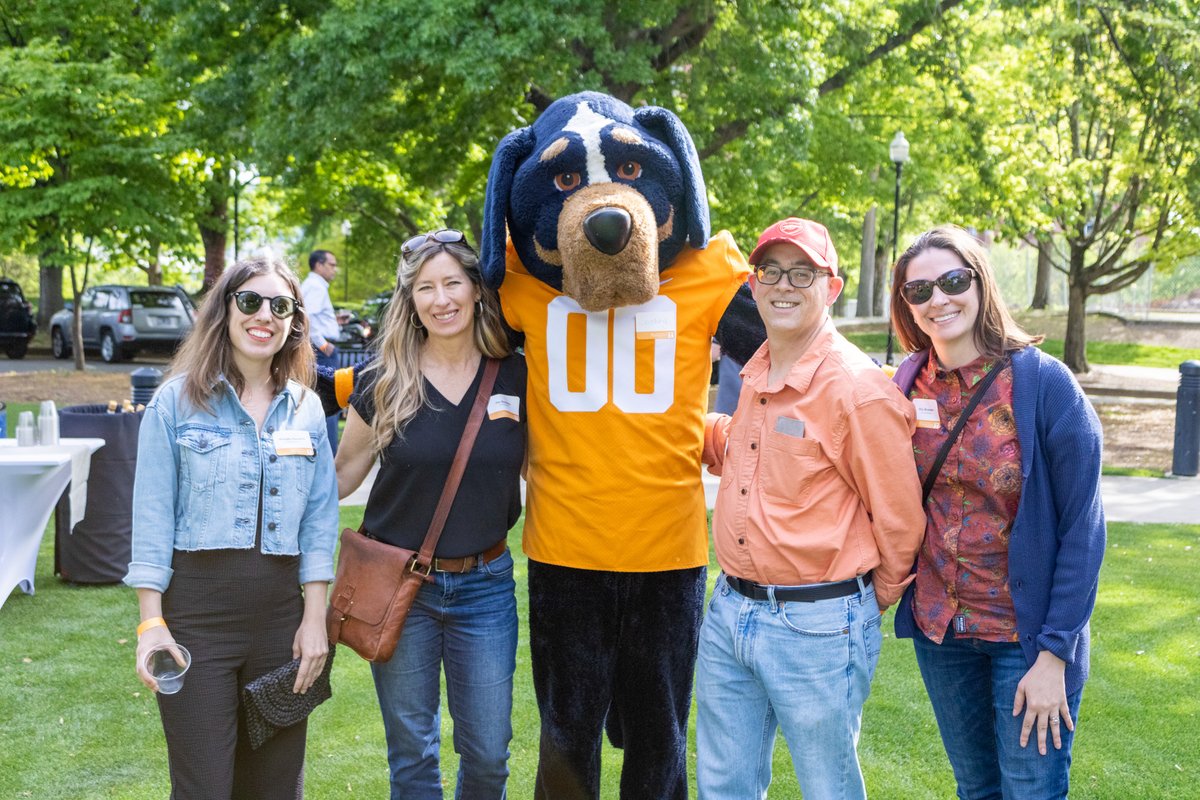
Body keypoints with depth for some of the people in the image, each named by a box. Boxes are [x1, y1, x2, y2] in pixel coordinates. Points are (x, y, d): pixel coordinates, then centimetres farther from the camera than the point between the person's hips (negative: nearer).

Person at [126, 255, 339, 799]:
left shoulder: (307, 410, 9)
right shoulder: (177, 401, -1)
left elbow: (319, 520, 8)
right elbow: (152, 518, -3)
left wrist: (315, 617, 1)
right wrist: (151, 622, -8)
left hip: (280, 607, 3)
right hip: (196, 608, -3)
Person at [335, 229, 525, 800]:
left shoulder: (515, 377, -2)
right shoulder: (384, 382, -6)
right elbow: (342, 476, 3)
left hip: (485, 585, 1)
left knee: (487, 753, 9)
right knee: (412, 754, 11)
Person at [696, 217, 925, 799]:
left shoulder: (859, 390, -16)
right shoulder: (754, 377, 7)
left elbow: (898, 519, -10)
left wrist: (878, 600, 3)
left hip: (818, 627, -7)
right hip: (729, 609, 7)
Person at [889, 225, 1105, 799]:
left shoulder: (1042, 382, -15)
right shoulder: (909, 383, -2)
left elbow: (1082, 529, -14)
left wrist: (1054, 654, -15)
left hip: (1026, 633, -4)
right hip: (937, 627, 4)